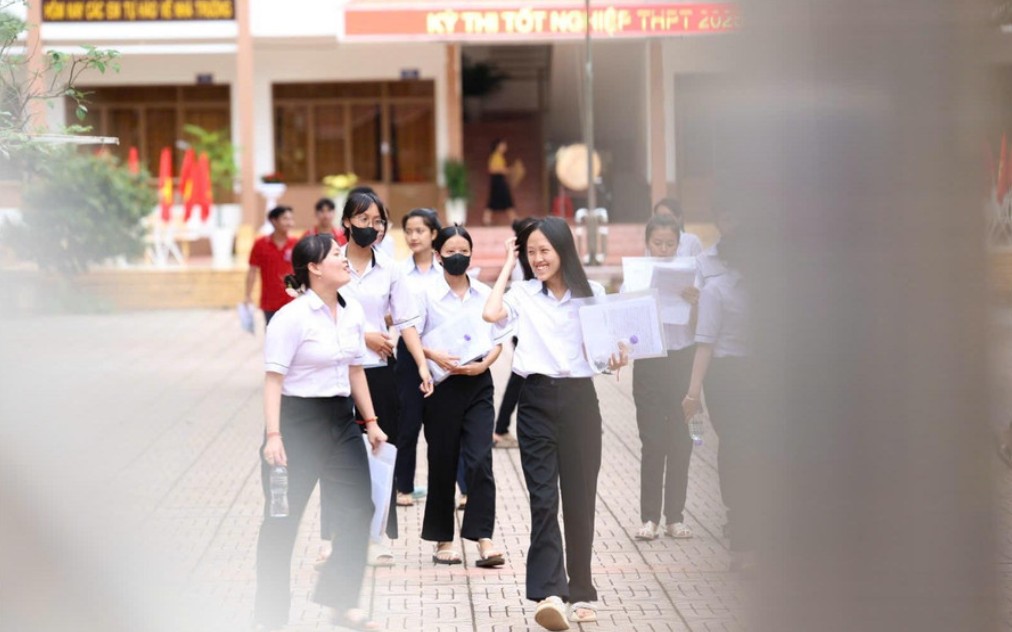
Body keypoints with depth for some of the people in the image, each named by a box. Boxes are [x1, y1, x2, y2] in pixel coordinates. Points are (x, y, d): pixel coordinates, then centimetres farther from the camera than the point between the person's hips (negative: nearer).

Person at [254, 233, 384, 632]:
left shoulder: (352, 312, 6)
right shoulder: (292, 317, -15)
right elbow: (274, 378, -17)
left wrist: (370, 422, 17)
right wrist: (273, 435, -24)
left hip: (340, 419, 7)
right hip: (298, 419, -7)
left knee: (358, 510, 6)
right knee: (282, 521, 2)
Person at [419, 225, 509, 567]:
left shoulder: (485, 294, 7)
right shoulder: (427, 293, -1)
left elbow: (498, 340, 9)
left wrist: (484, 363, -10)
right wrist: (435, 356, -22)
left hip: (478, 384, 2)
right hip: (442, 385, -2)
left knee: (479, 461, -9)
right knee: (443, 464, 5)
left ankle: (484, 539, -10)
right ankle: (443, 539, 16)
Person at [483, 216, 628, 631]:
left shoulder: (591, 294, 7)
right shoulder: (524, 294, 4)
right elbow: (491, 313, -15)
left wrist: (616, 359, -11)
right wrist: (508, 265, -3)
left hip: (580, 398, 1)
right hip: (537, 399, -1)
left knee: (580, 498, 6)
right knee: (543, 499, -8)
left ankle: (581, 592, 15)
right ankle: (549, 593, -16)